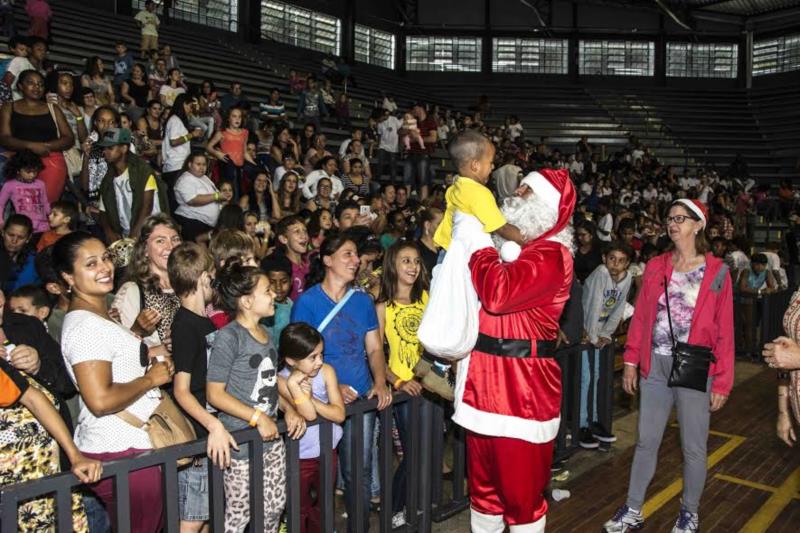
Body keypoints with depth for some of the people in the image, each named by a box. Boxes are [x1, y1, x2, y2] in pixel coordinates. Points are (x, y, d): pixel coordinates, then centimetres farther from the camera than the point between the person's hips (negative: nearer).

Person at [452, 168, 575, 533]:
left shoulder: (550, 255, -16)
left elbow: (496, 293, -31)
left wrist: (475, 238, -19)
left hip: (522, 387, -9)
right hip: (486, 379, 9)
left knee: (520, 486, 7)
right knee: (483, 480, 21)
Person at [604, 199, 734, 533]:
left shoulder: (717, 272, -3)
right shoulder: (655, 266, 6)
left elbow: (724, 331, -3)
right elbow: (640, 317, 6)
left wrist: (722, 381, -5)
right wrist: (631, 361, 2)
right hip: (655, 366, 3)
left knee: (693, 447, 10)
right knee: (646, 442, 12)